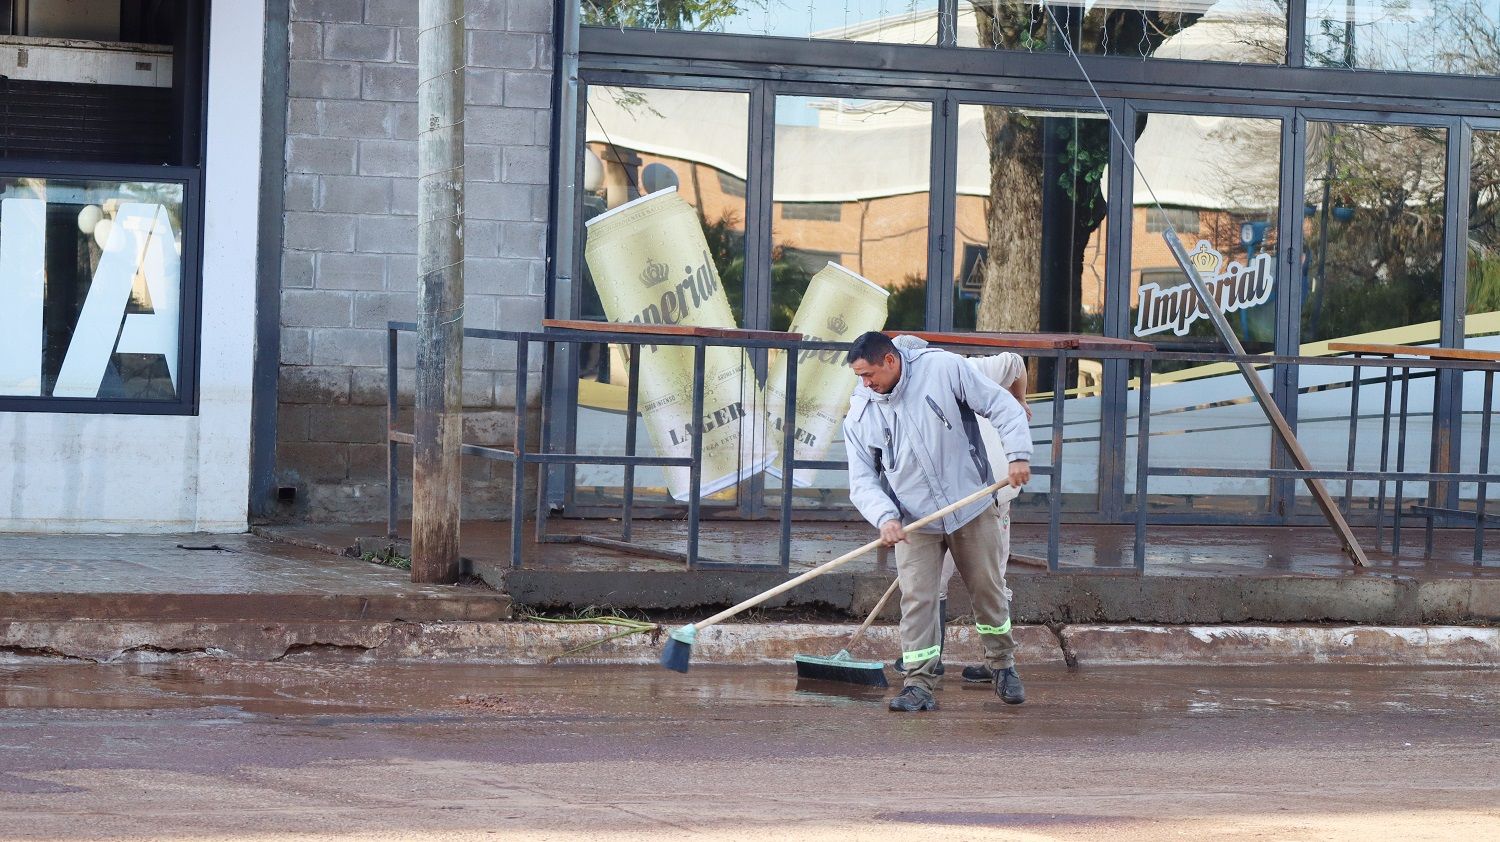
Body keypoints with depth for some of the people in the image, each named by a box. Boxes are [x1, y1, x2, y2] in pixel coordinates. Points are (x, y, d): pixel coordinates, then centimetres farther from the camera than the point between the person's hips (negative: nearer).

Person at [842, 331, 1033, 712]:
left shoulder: (944, 369, -11)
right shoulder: (860, 416, -3)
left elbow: (1001, 406, -6)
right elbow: (863, 480, -2)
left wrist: (1018, 454, -18)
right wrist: (884, 517, -20)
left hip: (973, 510, -1)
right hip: (914, 523, 1)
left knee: (988, 590, 11)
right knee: (917, 599, -8)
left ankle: (1003, 666, 30)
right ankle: (918, 685, -3)